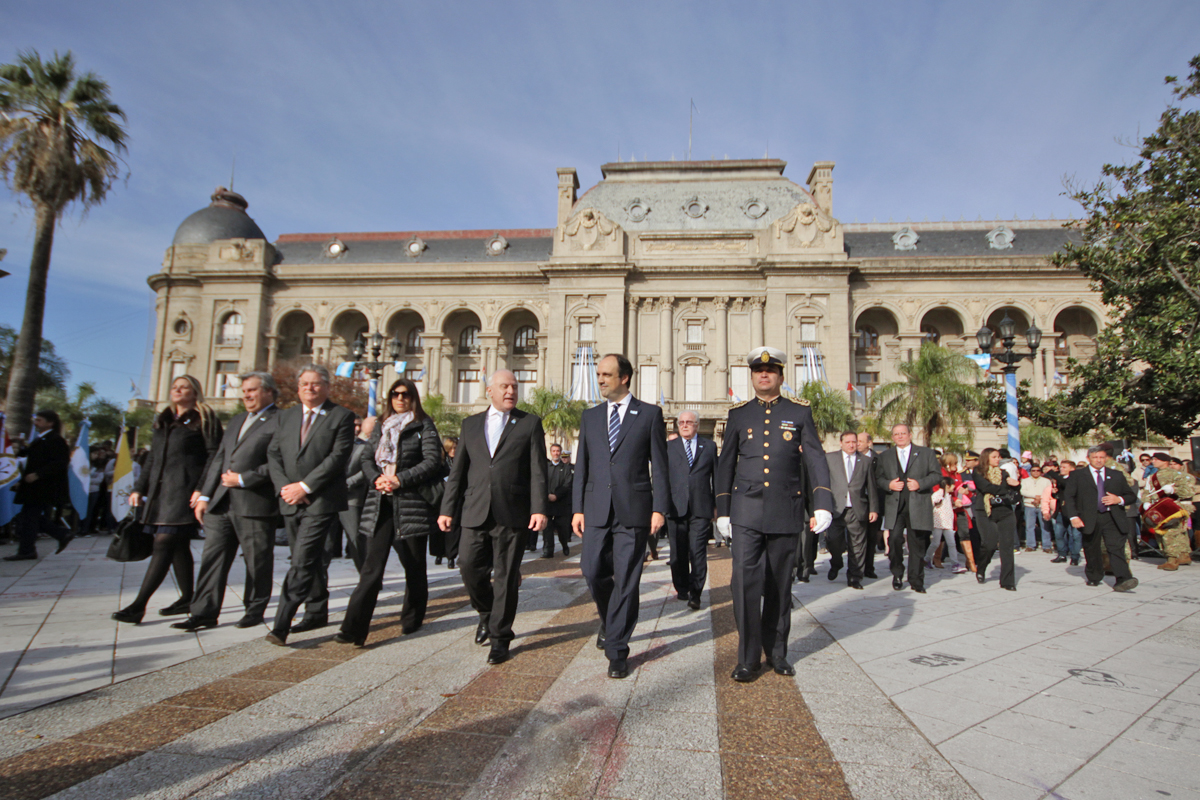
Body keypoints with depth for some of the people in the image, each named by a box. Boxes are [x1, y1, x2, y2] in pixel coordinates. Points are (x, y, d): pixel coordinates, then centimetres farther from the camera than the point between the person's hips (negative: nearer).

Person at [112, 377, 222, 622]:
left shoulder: (205, 419, 0)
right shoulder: (163, 421, 22)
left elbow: (214, 455, -7)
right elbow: (152, 458, 24)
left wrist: (202, 489, -16)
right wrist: (139, 488, 16)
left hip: (184, 491, -7)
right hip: (160, 490, 7)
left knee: (164, 544, -11)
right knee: (178, 546, 9)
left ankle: (139, 605, -11)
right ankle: (187, 598, 17)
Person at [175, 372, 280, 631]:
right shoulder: (236, 422, 22)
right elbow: (218, 459, 21)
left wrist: (243, 480, -14)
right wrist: (205, 495, 14)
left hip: (255, 505, -8)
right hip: (221, 503, 8)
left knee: (257, 561, 4)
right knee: (212, 558, 8)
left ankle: (255, 610, 18)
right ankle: (204, 613, 15)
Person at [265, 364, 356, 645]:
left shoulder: (342, 416, -3)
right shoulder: (286, 416, 15)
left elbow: (338, 457, -11)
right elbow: (273, 454, 10)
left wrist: (304, 486, -15)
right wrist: (284, 487, -6)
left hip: (321, 502, -6)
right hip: (291, 502, 6)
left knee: (302, 562, -12)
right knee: (310, 561, 15)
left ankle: (281, 624, -11)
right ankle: (317, 612, 28)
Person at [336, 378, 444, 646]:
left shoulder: (423, 426, 1)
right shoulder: (381, 426, 17)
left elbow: (433, 461, -8)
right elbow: (367, 458, 13)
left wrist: (401, 479, -15)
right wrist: (376, 478, -7)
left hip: (412, 503, -3)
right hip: (380, 503, 3)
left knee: (414, 564, 8)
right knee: (372, 566, -4)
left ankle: (412, 619, 24)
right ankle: (354, 628, -7)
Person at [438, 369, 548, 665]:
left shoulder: (530, 423, 5)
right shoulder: (470, 424, 13)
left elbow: (538, 471, -2)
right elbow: (458, 471, 12)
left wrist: (539, 508, -12)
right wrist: (448, 509, 7)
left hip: (512, 514, -2)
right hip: (475, 512, 3)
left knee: (506, 576, 3)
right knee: (469, 567, 1)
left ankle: (500, 637, 19)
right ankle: (487, 613, 31)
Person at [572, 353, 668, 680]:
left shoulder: (650, 414, 3)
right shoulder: (590, 416, 12)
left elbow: (659, 465, 0)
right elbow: (582, 465, 12)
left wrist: (659, 508, -7)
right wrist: (577, 508, 6)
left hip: (634, 509, -3)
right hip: (596, 509, 3)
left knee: (626, 580, 0)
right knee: (592, 572, 2)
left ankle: (616, 650, 12)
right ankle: (609, 620, 33)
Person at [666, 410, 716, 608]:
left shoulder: (709, 446, 12)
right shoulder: (669, 447, 12)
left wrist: (718, 504, 9)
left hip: (700, 509, -1)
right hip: (676, 507, 1)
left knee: (698, 552, -7)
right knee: (678, 553, 7)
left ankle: (695, 594, -3)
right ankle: (682, 589, 22)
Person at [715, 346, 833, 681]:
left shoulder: (800, 412, 6)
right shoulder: (738, 414, 8)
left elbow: (815, 459, 0)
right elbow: (725, 464, 10)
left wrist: (823, 504, -11)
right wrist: (722, 511, 7)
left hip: (786, 512, 0)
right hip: (746, 512, 0)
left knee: (780, 585, 9)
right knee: (745, 581, -8)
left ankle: (776, 652, 25)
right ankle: (748, 657, 4)